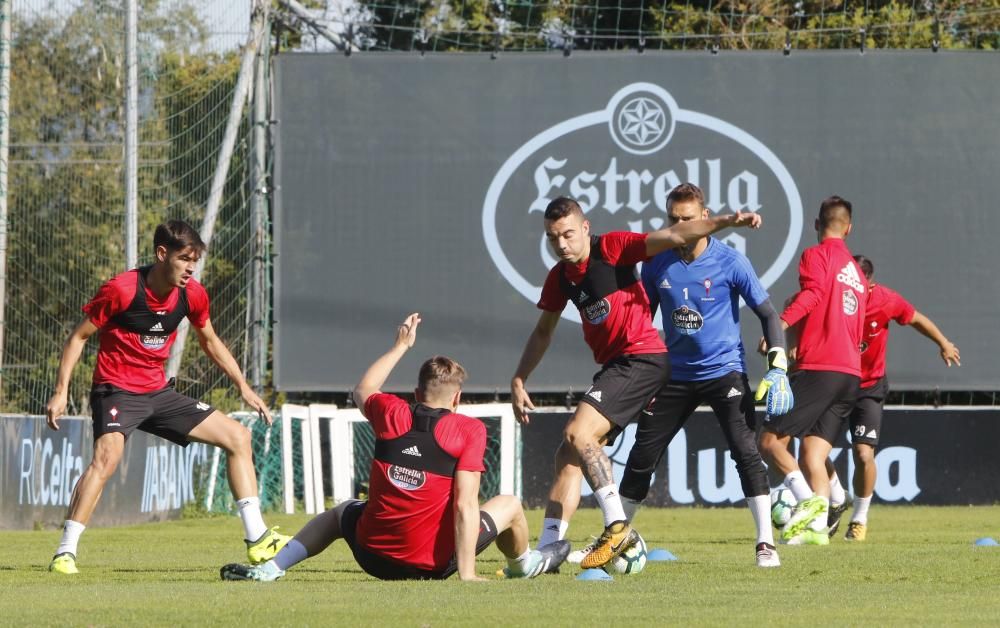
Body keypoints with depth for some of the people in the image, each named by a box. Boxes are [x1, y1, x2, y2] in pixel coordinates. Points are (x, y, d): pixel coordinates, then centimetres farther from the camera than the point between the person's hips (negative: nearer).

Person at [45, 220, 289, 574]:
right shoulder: (121, 290, -18)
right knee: (107, 455, -34)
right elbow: (79, 337, -9)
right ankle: (65, 553, -30)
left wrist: (244, 388, 15)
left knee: (237, 438, 4)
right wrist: (61, 392, -14)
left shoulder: (192, 295, -1)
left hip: (158, 392, 7)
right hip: (116, 389, -7)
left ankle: (257, 540, 9)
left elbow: (211, 342, 18)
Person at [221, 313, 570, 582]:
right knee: (509, 504, 20)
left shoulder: (391, 415, -2)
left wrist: (400, 346, 33)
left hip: (374, 556, 3)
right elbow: (466, 505, -19)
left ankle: (272, 567, 18)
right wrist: (467, 573, -19)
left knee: (341, 512, 37)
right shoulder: (469, 431, -12)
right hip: (434, 563, -3)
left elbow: (363, 391, 24)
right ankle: (522, 565, 50)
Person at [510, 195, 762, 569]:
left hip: (642, 358, -8)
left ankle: (617, 527, -21)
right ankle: (545, 553, 5)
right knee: (568, 458, 4)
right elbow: (543, 331, 26)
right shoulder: (560, 278, 12)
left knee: (578, 433, -22)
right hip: (613, 366, 8)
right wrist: (518, 381, 22)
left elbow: (674, 237, -18)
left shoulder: (611, 248, -10)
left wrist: (726, 222, -30)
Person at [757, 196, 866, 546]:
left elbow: (812, 293, -21)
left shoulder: (817, 255, 0)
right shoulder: (856, 272, 24)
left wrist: (782, 323, -34)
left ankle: (809, 500, -24)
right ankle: (818, 525, -10)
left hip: (817, 369, -7)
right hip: (852, 373, 7)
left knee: (770, 439, -5)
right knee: (813, 454, 5)